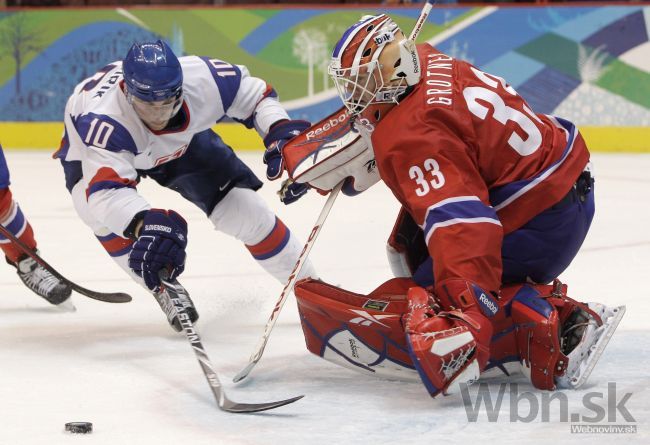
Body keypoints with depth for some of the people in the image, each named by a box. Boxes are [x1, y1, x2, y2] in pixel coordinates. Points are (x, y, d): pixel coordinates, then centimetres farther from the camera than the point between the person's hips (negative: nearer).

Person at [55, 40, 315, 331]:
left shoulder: (201, 78, -35)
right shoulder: (103, 120, -46)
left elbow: (254, 94, -16)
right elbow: (106, 190, -58)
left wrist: (280, 132, -33)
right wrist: (144, 224, -76)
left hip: (180, 143, 3)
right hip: (92, 153, -2)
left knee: (242, 206, -6)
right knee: (102, 213, -33)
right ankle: (164, 288, -8)